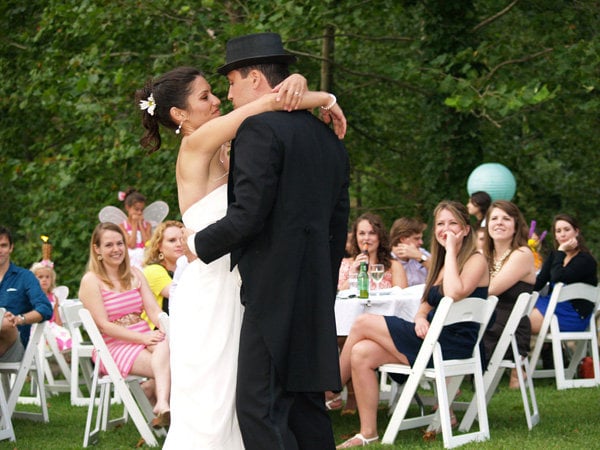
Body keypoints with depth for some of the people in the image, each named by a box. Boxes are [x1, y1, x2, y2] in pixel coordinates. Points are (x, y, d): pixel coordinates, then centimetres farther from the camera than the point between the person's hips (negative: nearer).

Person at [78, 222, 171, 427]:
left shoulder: (135, 274, 17)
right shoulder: (91, 280, -2)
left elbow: (153, 310, 7)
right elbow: (104, 325, -10)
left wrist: (166, 328, -17)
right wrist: (144, 338, -20)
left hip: (145, 339, 4)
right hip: (114, 347, -4)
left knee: (166, 344, -35)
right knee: (165, 368, -32)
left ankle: (162, 404, -47)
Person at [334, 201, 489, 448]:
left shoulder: (476, 261, -3)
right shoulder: (440, 263, 21)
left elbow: (454, 293, -23)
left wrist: (451, 251, -13)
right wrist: (420, 319, -5)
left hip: (452, 347, -8)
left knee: (363, 323, -14)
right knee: (361, 354, -15)